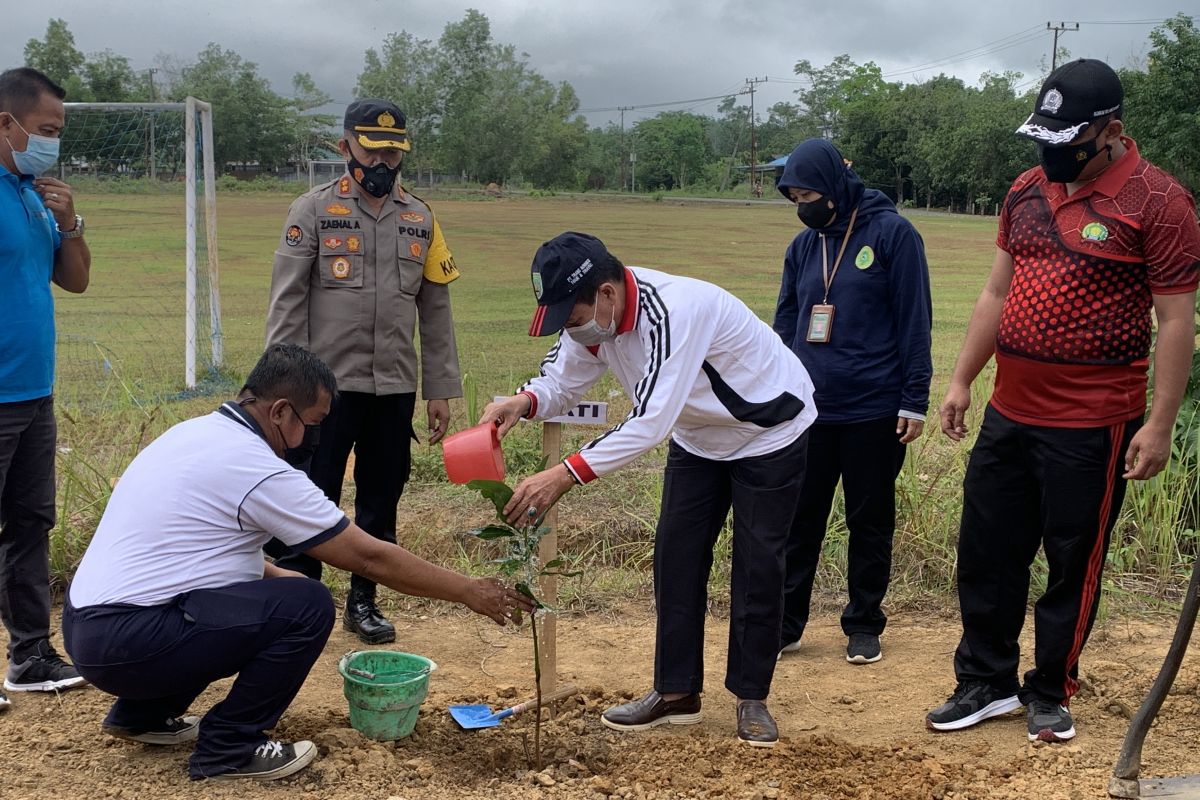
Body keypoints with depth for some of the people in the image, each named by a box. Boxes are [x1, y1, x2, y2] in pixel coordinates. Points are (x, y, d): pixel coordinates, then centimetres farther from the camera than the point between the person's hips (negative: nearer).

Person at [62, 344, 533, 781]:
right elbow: (369, 557, -12)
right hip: (125, 643, -10)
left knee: (262, 590, 22)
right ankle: (228, 749, -2)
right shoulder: (259, 470, -17)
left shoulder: (199, 432, 10)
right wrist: (469, 591, -2)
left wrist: (273, 574, 19)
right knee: (306, 607, -15)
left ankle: (142, 714, 25)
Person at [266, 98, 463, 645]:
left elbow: (435, 310, 10)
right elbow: (286, 304, -5)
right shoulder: (314, 211, -2)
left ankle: (363, 602, 25)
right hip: (327, 385, -3)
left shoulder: (420, 219, 8)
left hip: (395, 388, 4)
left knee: (381, 503, 11)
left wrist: (440, 389, 7)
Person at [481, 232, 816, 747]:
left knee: (757, 566, -2)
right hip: (698, 439, 7)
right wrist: (524, 402, -31)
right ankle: (676, 693, 15)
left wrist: (565, 475, -49)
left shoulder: (675, 311, -40)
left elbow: (652, 423, -45)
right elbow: (561, 380, -8)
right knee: (675, 558, 4)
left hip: (770, 433, -7)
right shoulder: (594, 313, -15)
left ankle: (751, 698, 14)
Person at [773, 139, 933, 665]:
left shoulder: (892, 234, -6)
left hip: (875, 413, -4)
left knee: (870, 522, 9)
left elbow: (914, 321, -7)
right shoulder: (803, 246, 9)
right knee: (799, 519, 6)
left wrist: (914, 401, -10)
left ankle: (864, 626, 22)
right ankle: (784, 624, 16)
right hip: (808, 409, 4)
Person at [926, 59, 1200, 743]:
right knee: (986, 552, 13)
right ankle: (988, 683, 28)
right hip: (1009, 415, 6)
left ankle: (1051, 694, 25)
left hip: (1091, 427, -6)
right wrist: (962, 382, 12)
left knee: (1073, 565, 8)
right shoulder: (1028, 190, 8)